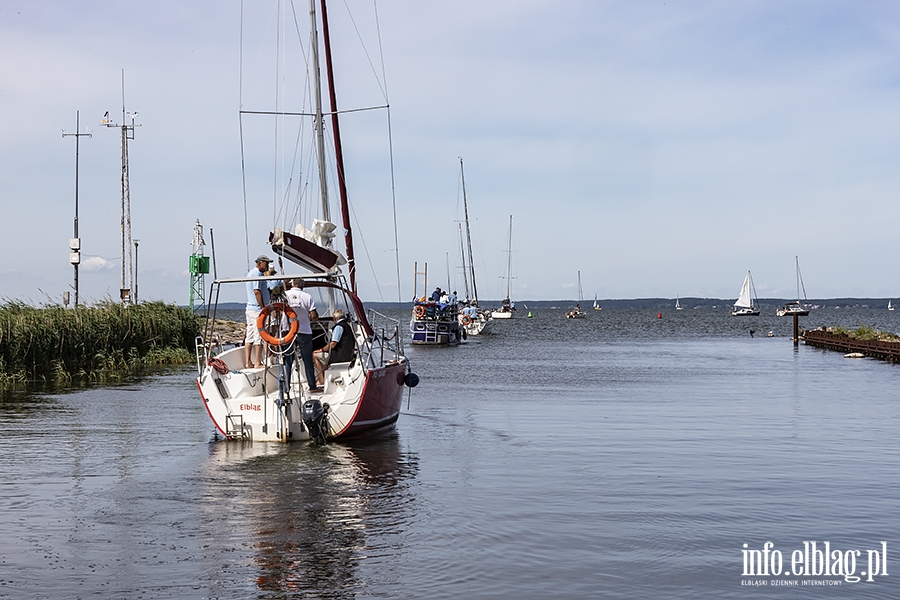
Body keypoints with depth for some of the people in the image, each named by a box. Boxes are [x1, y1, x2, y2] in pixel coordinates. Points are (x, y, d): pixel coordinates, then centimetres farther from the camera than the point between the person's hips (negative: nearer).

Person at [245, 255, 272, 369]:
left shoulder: (251, 273, 19)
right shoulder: (257, 274, -13)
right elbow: (257, 292, -20)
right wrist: (263, 309, -19)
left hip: (250, 308, 10)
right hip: (257, 310, -10)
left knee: (249, 337, 9)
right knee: (259, 337, -6)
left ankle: (248, 362, 11)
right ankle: (258, 363, -4)